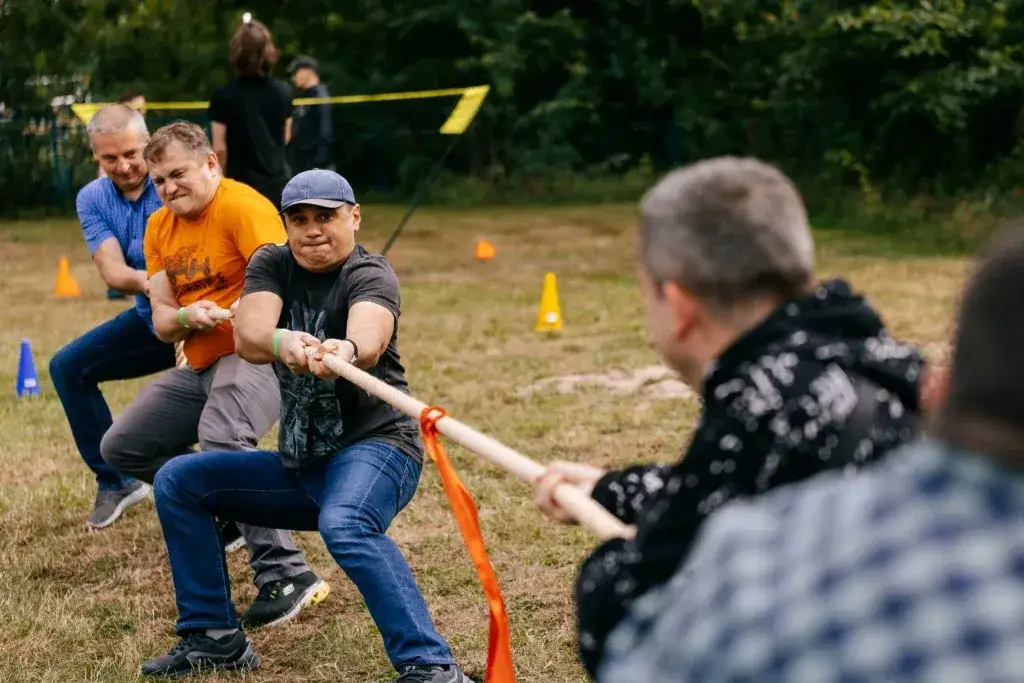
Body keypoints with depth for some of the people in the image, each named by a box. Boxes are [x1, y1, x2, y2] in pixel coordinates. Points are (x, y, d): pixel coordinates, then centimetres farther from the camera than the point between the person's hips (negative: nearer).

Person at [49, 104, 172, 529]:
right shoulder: (93, 200, -2)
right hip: (152, 318, 7)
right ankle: (115, 482, 17)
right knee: (68, 367, 7)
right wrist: (144, 281, -40)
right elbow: (111, 271, -16)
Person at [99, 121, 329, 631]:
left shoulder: (242, 206, -14)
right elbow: (161, 321, 7)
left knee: (221, 440, -37)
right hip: (200, 364, 9)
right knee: (121, 448, 12)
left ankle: (284, 573, -37)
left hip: (256, 353, -9)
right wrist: (186, 317, -17)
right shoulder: (159, 228, 10)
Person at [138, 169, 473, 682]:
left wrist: (345, 350, -59)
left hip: (375, 446, -7)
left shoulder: (370, 275, -10)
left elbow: (369, 340, -34)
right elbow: (247, 337, -16)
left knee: (344, 525, -38)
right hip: (298, 464, 7)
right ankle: (215, 639, 11)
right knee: (177, 482, 6)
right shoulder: (271, 265, 5)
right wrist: (282, 342, -40)